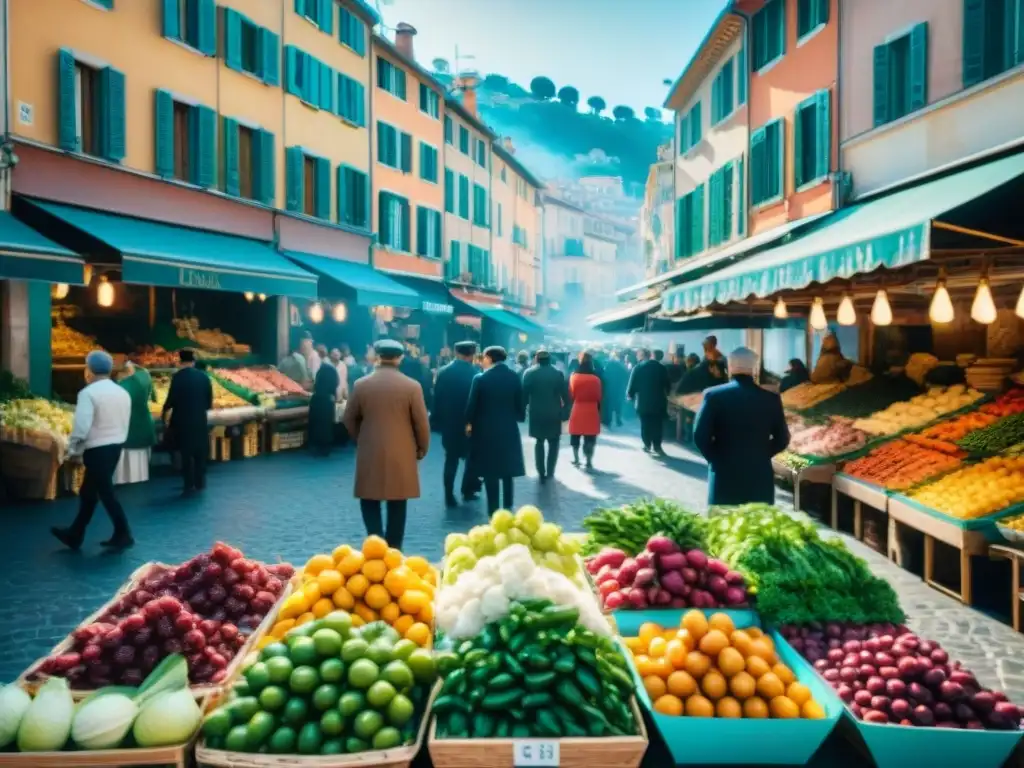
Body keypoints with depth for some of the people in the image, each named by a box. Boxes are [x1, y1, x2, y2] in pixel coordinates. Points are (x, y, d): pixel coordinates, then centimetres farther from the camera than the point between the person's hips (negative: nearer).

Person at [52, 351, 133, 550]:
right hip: (115, 447, 8)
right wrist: (116, 443, 20)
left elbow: (81, 427, -19)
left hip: (96, 450, -8)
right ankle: (75, 534, 26)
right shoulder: (123, 393, 9)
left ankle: (123, 535, 6)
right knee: (88, 492, 17)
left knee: (105, 493, 1)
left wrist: (73, 450, -7)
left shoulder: (88, 393, -14)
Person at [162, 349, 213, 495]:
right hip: (200, 421, 3)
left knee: (186, 454, 7)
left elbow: (171, 399, -11)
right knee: (200, 453, 14)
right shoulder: (204, 377, -1)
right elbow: (209, 402, 2)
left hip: (182, 421, -3)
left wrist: (164, 413, 8)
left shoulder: (178, 377, -12)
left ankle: (189, 485, 9)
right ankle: (199, 483, 18)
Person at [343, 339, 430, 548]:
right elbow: (421, 422, -4)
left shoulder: (361, 384, -3)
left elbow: (349, 419, 5)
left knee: (370, 501, 11)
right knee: (397, 504, 10)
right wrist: (422, 448, 12)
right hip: (401, 454, 0)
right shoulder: (412, 386, -8)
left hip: (370, 453, 0)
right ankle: (393, 549, 16)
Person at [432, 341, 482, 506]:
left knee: (451, 459, 10)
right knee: (472, 457, 16)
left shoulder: (443, 372, -3)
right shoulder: (475, 373, -12)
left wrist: (436, 421, 6)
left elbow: (437, 398, -1)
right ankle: (467, 491, 19)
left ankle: (449, 496, 7)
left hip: (449, 423, 3)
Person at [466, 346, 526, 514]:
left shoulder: (481, 378, -11)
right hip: (509, 429, 3)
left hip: (486, 430, -3)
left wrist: (469, 423, 9)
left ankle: (494, 510, 5)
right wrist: (519, 417, 22)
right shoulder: (514, 377, -2)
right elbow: (520, 404, 2)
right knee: (507, 470, 16)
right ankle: (507, 507, 23)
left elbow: (472, 404, -7)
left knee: (490, 472, 3)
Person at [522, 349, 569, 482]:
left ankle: (541, 473, 11)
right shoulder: (558, 373, -4)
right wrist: (565, 411, 4)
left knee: (539, 442, 15)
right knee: (553, 443, 14)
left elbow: (524, 394, -4)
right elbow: (565, 395, -5)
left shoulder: (529, 373, -4)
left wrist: (522, 411, 4)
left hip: (536, 414, 1)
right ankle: (549, 472, 8)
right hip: (554, 414, -1)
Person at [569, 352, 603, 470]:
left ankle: (576, 460, 24)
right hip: (591, 411, -1)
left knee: (575, 437, 16)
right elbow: (598, 397, -1)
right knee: (590, 439, 4)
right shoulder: (595, 379, -8)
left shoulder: (574, 377, -6)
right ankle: (589, 462, 3)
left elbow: (571, 395, 1)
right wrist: (598, 411, 10)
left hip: (577, 410, 1)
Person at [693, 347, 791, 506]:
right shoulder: (771, 398, 0)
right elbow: (782, 439, 4)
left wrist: (717, 459, 6)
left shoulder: (714, 395, -7)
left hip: (724, 475, -1)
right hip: (759, 476, 2)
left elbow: (700, 436, -9)